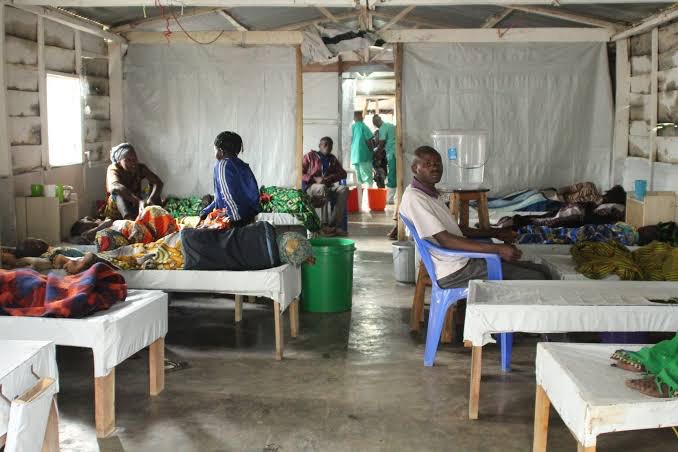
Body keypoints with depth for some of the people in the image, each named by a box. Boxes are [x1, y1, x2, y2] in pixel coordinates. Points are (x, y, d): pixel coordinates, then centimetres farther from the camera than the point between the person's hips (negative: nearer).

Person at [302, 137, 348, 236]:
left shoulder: (332, 159, 21)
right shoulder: (310, 156, 8)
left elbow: (343, 173, 13)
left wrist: (330, 178, -7)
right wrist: (315, 179, -16)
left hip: (328, 187, 4)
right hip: (311, 187, -4)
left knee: (344, 189, -27)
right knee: (322, 188, -40)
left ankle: (333, 225, -32)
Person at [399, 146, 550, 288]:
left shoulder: (431, 194, 15)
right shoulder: (413, 198, -16)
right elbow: (445, 240, -23)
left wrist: (495, 233, 19)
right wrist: (497, 249, -24)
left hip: (466, 260, 9)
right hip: (455, 273, -9)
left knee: (542, 271, 5)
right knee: (535, 281, -13)